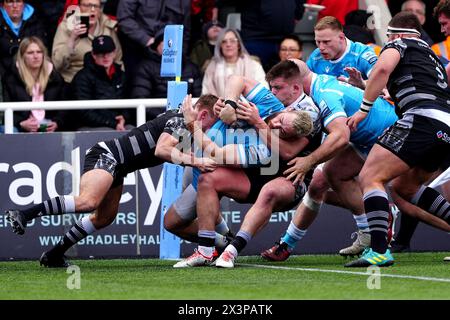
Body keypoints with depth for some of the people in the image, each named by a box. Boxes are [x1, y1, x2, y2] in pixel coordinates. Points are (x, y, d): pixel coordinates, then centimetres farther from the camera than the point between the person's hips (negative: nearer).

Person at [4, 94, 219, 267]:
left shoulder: (179, 120, 21)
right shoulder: (179, 121, -10)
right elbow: (161, 149, -26)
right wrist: (195, 162, -26)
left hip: (115, 165, 11)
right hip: (107, 156, -11)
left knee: (104, 218, 9)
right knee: (88, 201, -30)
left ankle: (54, 255, 14)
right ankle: (22, 215, -35)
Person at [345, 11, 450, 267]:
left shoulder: (399, 44, 12)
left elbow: (383, 68, -8)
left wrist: (364, 108, -2)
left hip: (422, 119, -8)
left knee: (370, 178, -10)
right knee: (407, 187, 25)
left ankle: (380, 251, -26)